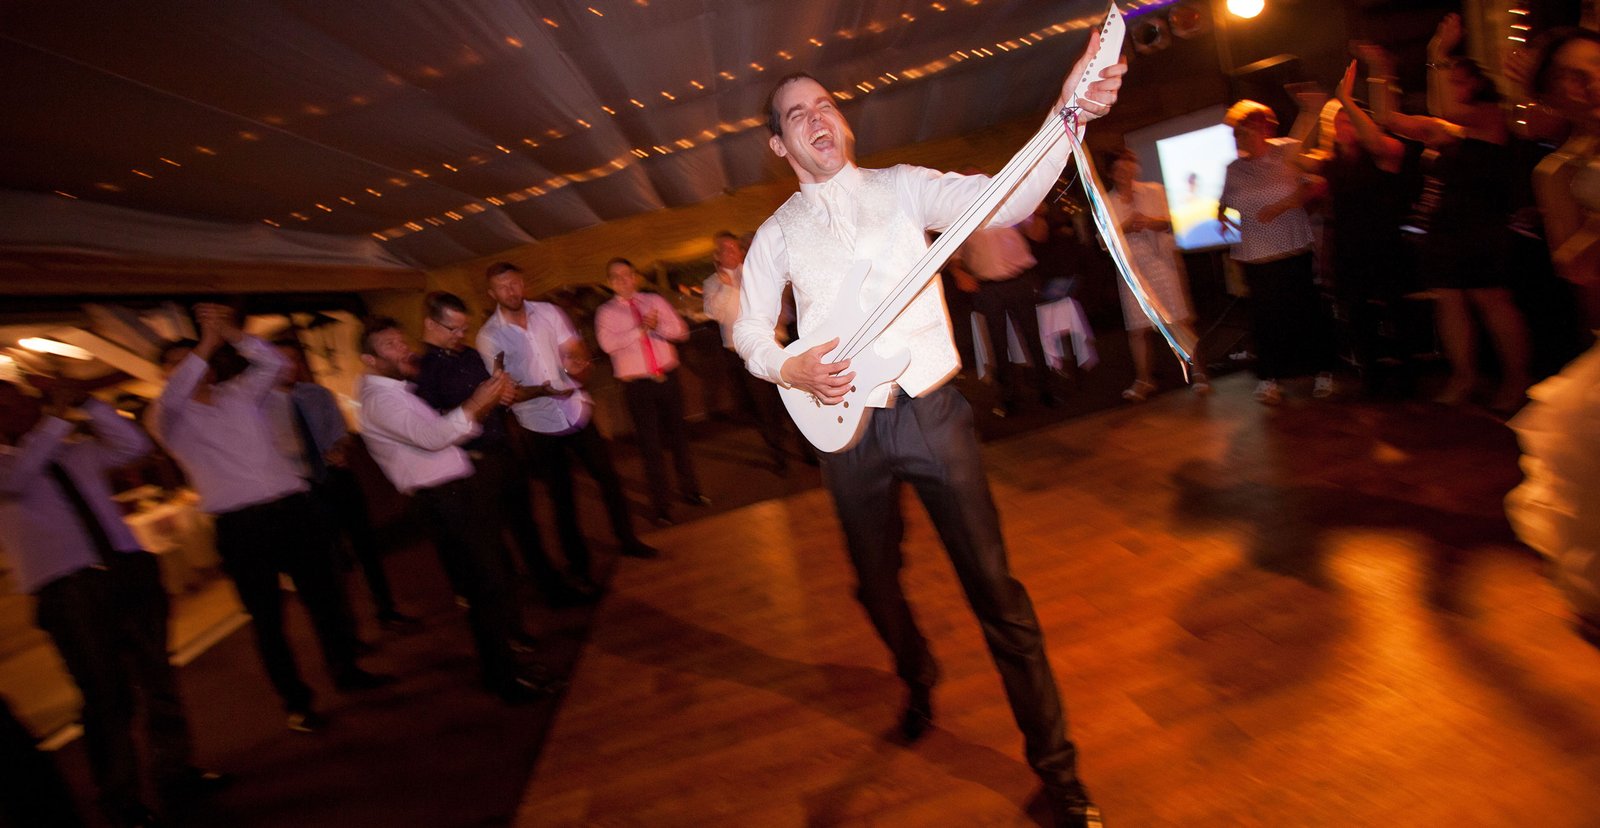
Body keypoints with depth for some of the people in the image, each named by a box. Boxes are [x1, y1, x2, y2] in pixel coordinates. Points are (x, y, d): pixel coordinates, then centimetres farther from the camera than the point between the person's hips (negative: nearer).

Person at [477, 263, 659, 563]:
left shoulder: (548, 312, -2)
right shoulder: (489, 337, -10)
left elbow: (579, 350, -2)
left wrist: (576, 364, -26)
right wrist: (541, 390, -30)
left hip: (577, 412, 3)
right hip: (540, 425, -2)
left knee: (608, 477, 10)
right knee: (562, 495, 11)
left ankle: (628, 539, 29)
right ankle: (578, 560, 29)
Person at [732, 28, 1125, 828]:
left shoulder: (902, 186, 3)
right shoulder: (777, 233, 7)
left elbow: (1004, 200, -12)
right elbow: (749, 332, 10)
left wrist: (1067, 113, -27)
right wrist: (790, 369, -11)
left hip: (931, 410, -2)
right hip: (846, 427, 3)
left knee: (994, 587, -2)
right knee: (875, 582, 18)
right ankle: (919, 684, 49)